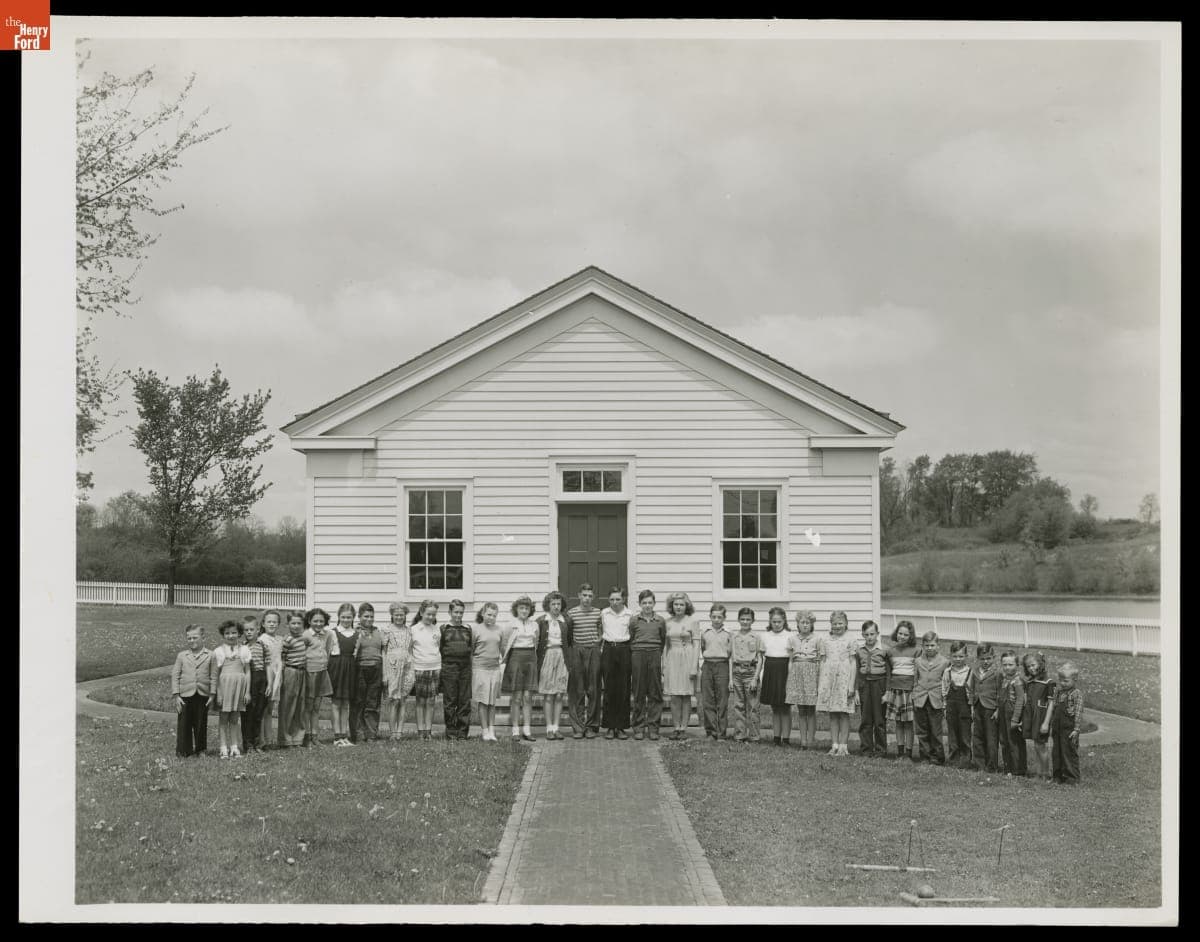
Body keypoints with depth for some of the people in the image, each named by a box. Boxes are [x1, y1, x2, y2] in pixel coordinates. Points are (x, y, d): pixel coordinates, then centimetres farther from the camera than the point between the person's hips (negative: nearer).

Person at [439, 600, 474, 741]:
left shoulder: (468, 629, 12)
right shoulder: (444, 628, 4)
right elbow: (439, 648, 3)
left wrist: (474, 646, 2)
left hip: (465, 667, 3)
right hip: (449, 666, -3)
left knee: (465, 701, 3)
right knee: (449, 700, 1)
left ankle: (463, 732, 10)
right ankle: (451, 731, 7)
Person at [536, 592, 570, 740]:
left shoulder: (565, 621, 9)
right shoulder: (541, 621, 2)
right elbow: (536, 643, 2)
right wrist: (537, 662, -4)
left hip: (562, 657, 2)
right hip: (547, 657, -2)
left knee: (559, 695, 1)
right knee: (548, 695, -3)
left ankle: (556, 727, 5)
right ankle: (549, 728, 0)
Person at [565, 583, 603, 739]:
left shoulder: (598, 613, 8)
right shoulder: (571, 613, 2)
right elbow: (567, 637, 5)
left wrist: (599, 648, 6)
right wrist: (568, 657, 1)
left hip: (594, 651, 2)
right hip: (576, 652, -2)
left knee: (593, 691, 2)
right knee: (577, 692, -1)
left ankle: (591, 726, 8)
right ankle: (578, 727, 2)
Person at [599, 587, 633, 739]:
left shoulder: (630, 614, 4)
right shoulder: (604, 614, 8)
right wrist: (601, 645, 9)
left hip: (624, 650, -1)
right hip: (608, 651, 1)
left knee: (623, 690, -1)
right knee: (609, 689, 0)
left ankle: (621, 727, 5)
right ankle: (610, 727, 5)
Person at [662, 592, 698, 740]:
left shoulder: (692, 621, -2)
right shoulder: (668, 622, 8)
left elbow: (696, 644, -3)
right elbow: (667, 644, 14)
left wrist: (694, 666, -9)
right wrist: (664, 665, 9)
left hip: (687, 658, -3)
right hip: (672, 659, 3)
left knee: (686, 696, 1)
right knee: (674, 697, 1)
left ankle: (684, 728, 6)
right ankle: (676, 727, 7)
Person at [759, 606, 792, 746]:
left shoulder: (789, 636, -3)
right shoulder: (766, 637, 7)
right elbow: (763, 657, 12)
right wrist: (761, 678, 8)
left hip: (784, 672, -3)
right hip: (770, 671, 3)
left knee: (785, 708, 0)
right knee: (774, 708, 9)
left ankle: (786, 737, 6)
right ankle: (776, 737, 15)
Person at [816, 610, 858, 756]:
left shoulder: (851, 641, 1)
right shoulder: (825, 641, 11)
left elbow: (853, 664, -1)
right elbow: (822, 663, 13)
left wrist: (852, 685, -7)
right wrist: (819, 684, 9)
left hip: (844, 678, -3)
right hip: (828, 679, 3)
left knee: (844, 714, -2)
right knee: (832, 714, 4)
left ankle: (843, 746, 1)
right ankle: (834, 745, 8)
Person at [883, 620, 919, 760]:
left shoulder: (915, 651, -1)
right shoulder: (891, 651, 10)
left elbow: (918, 673, -2)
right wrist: (887, 692, 13)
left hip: (909, 687, -3)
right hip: (895, 687, 3)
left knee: (909, 722, -3)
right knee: (898, 722, 6)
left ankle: (908, 753, 1)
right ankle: (900, 752, 11)